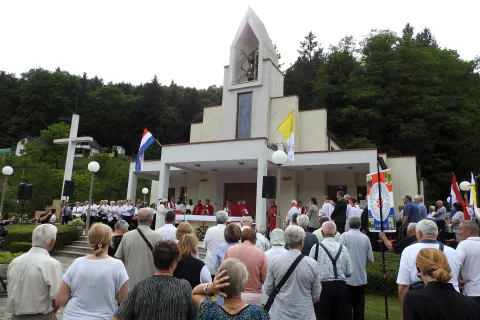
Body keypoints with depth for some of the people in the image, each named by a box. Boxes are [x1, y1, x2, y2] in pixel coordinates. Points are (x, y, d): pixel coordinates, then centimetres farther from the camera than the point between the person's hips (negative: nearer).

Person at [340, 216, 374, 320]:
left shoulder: (345, 236, -10)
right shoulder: (365, 238, -1)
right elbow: (370, 259, 2)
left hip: (348, 277, -3)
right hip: (361, 277, 3)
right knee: (359, 305, 14)